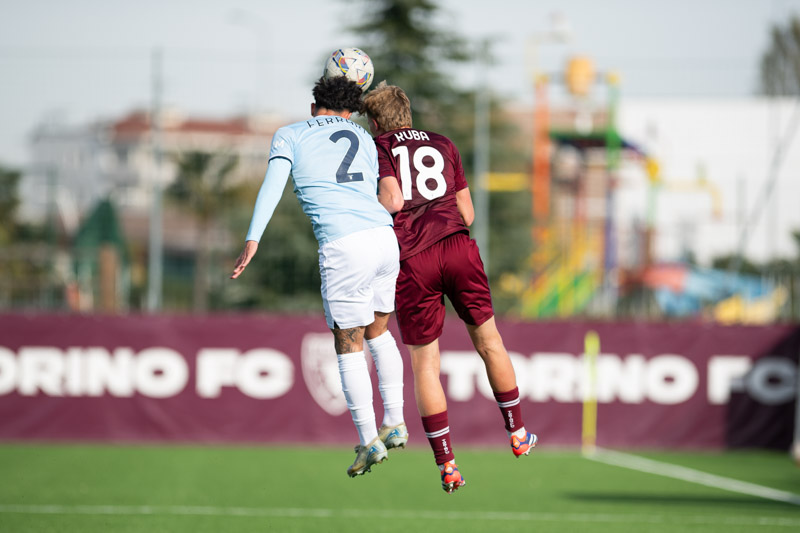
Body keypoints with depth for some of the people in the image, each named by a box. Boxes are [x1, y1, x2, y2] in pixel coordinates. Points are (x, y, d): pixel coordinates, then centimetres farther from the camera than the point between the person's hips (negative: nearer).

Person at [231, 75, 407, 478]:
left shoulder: (289, 135, 12)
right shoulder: (363, 138, 23)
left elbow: (273, 184, -3)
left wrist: (253, 240, -11)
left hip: (343, 245, -4)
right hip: (384, 234, 4)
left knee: (348, 345, 6)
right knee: (377, 331, 24)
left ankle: (368, 441, 6)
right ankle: (394, 424, 22)